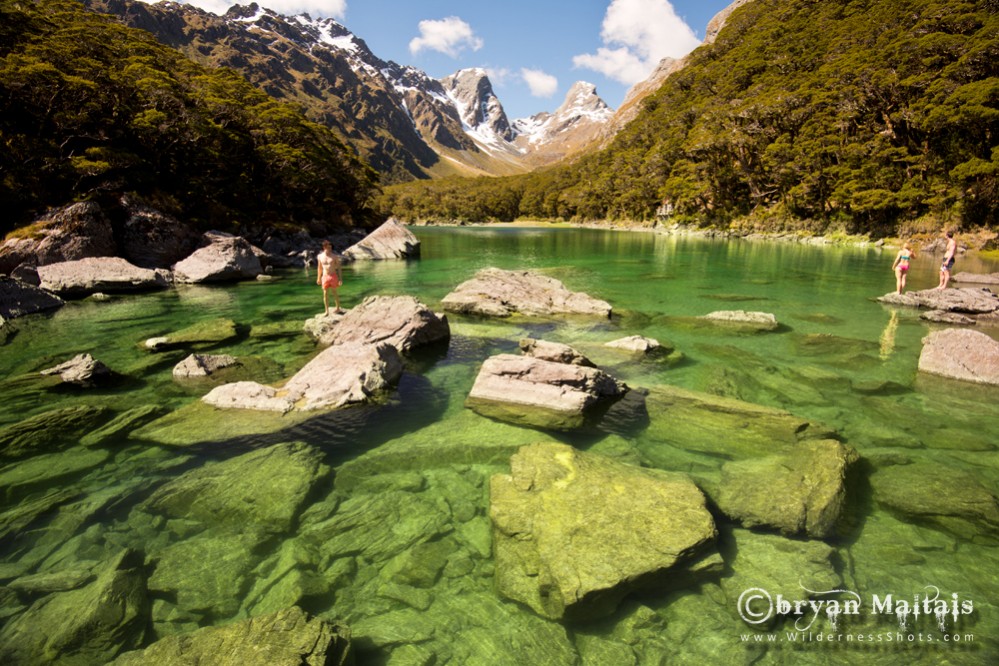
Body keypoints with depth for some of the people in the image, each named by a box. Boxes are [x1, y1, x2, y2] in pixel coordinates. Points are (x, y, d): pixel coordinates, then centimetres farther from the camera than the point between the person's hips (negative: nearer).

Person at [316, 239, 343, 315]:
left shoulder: (334, 256, -4)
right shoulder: (320, 256, 2)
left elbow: (338, 267, -1)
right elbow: (320, 268, 12)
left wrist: (340, 278, -5)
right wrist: (318, 278, 13)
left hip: (333, 276, -2)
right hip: (325, 276, 2)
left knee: (335, 293, 6)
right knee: (325, 294, 3)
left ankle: (338, 308, 19)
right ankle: (327, 311, 11)